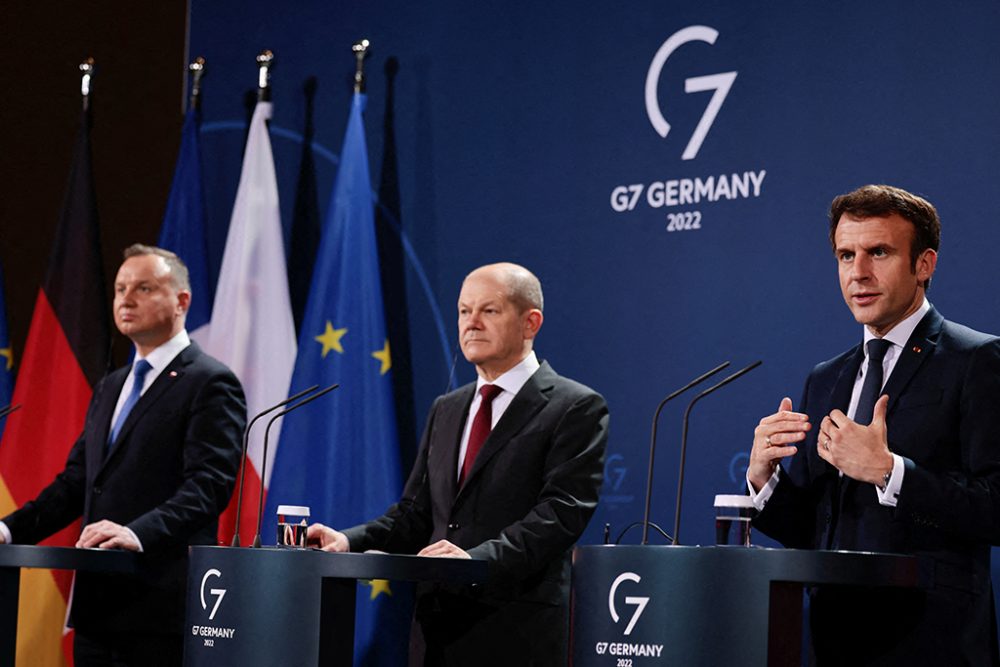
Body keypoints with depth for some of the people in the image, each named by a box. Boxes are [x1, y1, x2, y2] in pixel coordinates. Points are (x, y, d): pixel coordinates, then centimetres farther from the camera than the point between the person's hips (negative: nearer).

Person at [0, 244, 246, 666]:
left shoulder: (211, 383, -5)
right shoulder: (109, 388, 22)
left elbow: (209, 485, -16)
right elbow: (75, 483, 18)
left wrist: (139, 533, -30)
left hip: (159, 609, -8)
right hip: (96, 607, 8)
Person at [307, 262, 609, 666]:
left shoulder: (576, 408, -4)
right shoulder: (445, 410, 19)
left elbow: (562, 511, -15)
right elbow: (416, 512, 15)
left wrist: (478, 557, -27)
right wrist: (349, 541, -4)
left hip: (516, 634, -6)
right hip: (436, 630, 6)